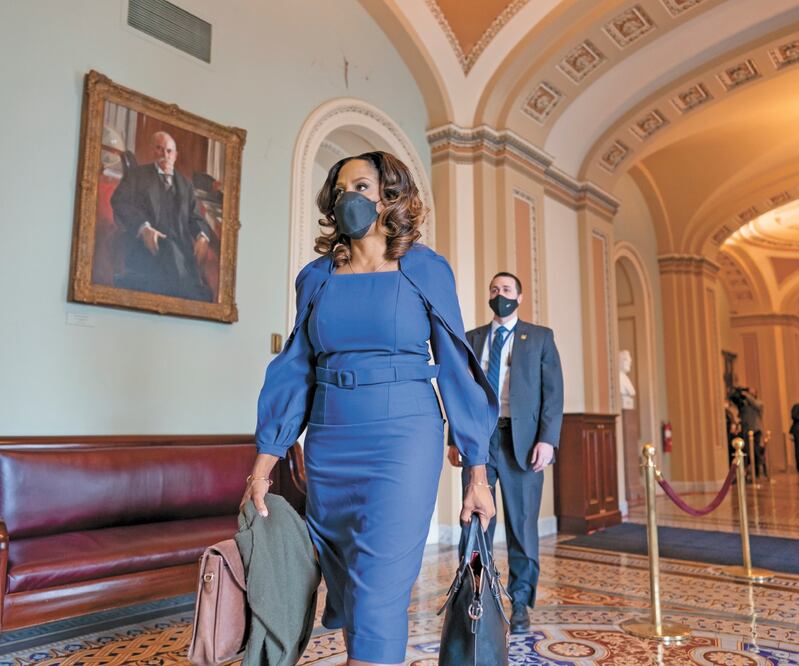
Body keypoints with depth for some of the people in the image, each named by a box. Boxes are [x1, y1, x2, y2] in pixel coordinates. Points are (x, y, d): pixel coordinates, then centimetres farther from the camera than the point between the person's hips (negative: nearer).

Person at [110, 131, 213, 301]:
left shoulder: (185, 184, 27)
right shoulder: (137, 174, 17)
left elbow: (195, 216, 19)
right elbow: (119, 202, 1)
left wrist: (202, 236, -5)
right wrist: (143, 228, -17)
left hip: (181, 247, 2)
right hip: (146, 244, -2)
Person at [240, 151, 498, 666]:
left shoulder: (425, 269, 1)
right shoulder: (316, 276, 9)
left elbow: (456, 367, 1)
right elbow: (296, 369, 10)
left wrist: (478, 471, -2)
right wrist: (266, 459, 5)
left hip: (403, 440, -4)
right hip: (329, 446, 4)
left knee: (378, 598, -9)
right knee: (345, 592, 14)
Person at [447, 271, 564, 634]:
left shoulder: (540, 337, 8)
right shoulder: (471, 339, 15)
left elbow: (553, 391, 0)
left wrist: (547, 439, -10)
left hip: (521, 440, -2)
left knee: (522, 526, 5)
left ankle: (520, 605, 19)